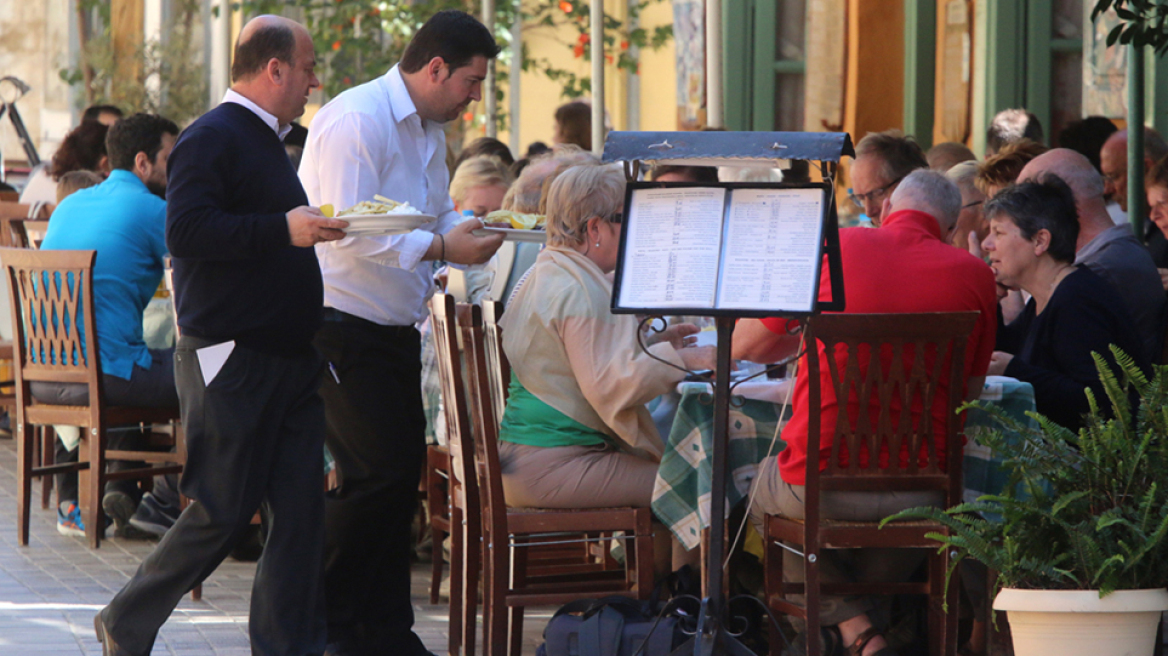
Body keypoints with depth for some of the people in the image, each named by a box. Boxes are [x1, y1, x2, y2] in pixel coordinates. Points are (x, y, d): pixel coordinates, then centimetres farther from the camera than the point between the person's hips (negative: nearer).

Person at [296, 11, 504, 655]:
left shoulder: (429, 131, 15)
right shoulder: (356, 121, -17)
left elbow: (436, 218, 24)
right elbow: (352, 234, -24)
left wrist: (473, 230, 3)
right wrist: (442, 247, -24)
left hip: (395, 329, 10)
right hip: (344, 328, -10)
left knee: (400, 474, 8)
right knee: (375, 475, -12)